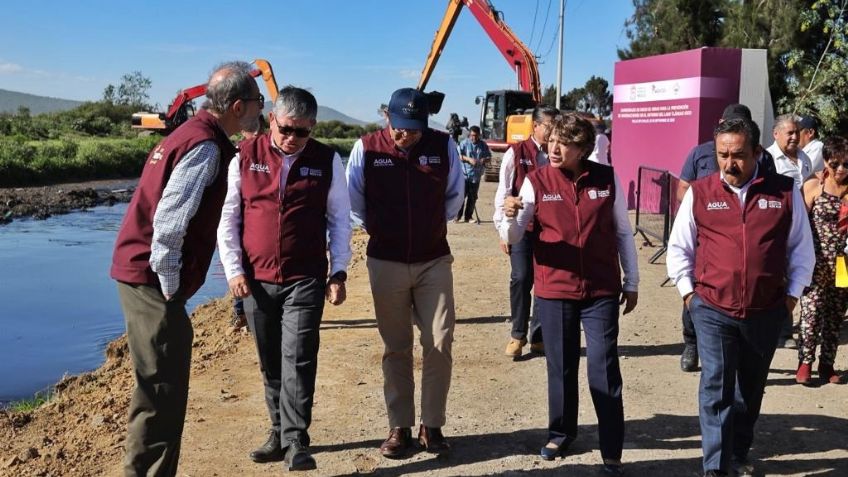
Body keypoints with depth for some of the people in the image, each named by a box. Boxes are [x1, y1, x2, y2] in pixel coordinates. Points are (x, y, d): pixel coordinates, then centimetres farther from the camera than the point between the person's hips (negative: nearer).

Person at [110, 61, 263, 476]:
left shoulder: (191, 133, 14)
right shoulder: (205, 145, -16)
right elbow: (169, 223, -24)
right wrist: (170, 287, -15)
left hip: (140, 272, 10)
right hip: (153, 278, -10)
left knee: (161, 386, 19)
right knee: (162, 391, -3)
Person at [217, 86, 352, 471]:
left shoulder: (327, 161, 0)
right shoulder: (245, 157, 1)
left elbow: (339, 220, 6)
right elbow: (228, 217, 4)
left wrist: (338, 272, 1)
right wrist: (234, 270, -1)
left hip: (305, 280, -2)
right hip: (256, 280, 2)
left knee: (298, 360, -8)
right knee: (270, 363, 12)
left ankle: (296, 442, 0)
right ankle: (279, 433, 26)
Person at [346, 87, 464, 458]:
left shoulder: (445, 147, -6)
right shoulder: (366, 148, -8)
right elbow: (353, 200, 5)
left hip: (434, 261, 1)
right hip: (386, 263, 0)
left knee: (439, 345, -1)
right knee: (396, 348, 8)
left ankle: (432, 426, 14)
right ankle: (400, 428, 18)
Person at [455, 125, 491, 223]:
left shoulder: (483, 145, 7)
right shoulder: (464, 143, -2)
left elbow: (489, 157, 10)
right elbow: (458, 156, -8)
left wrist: (484, 160, -12)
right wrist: (468, 159, -21)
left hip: (476, 175, 3)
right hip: (464, 174, -3)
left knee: (472, 197, 8)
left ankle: (468, 216, 17)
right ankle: (458, 216, 2)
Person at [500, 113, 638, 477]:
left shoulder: (607, 179, -2)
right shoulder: (536, 181, -4)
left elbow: (623, 233, 7)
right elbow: (512, 237, -6)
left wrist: (631, 283, 9)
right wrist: (509, 217, -29)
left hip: (601, 291, 0)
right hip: (553, 291, 0)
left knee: (604, 369, 0)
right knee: (561, 366, 12)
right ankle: (561, 432, 33)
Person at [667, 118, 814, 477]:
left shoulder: (785, 191, -2)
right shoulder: (699, 193, -3)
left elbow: (801, 247, 8)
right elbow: (678, 247, 6)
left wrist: (792, 293, 3)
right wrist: (687, 290, 0)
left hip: (766, 311, 2)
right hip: (712, 309, -2)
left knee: (751, 388, 16)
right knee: (716, 386, -7)